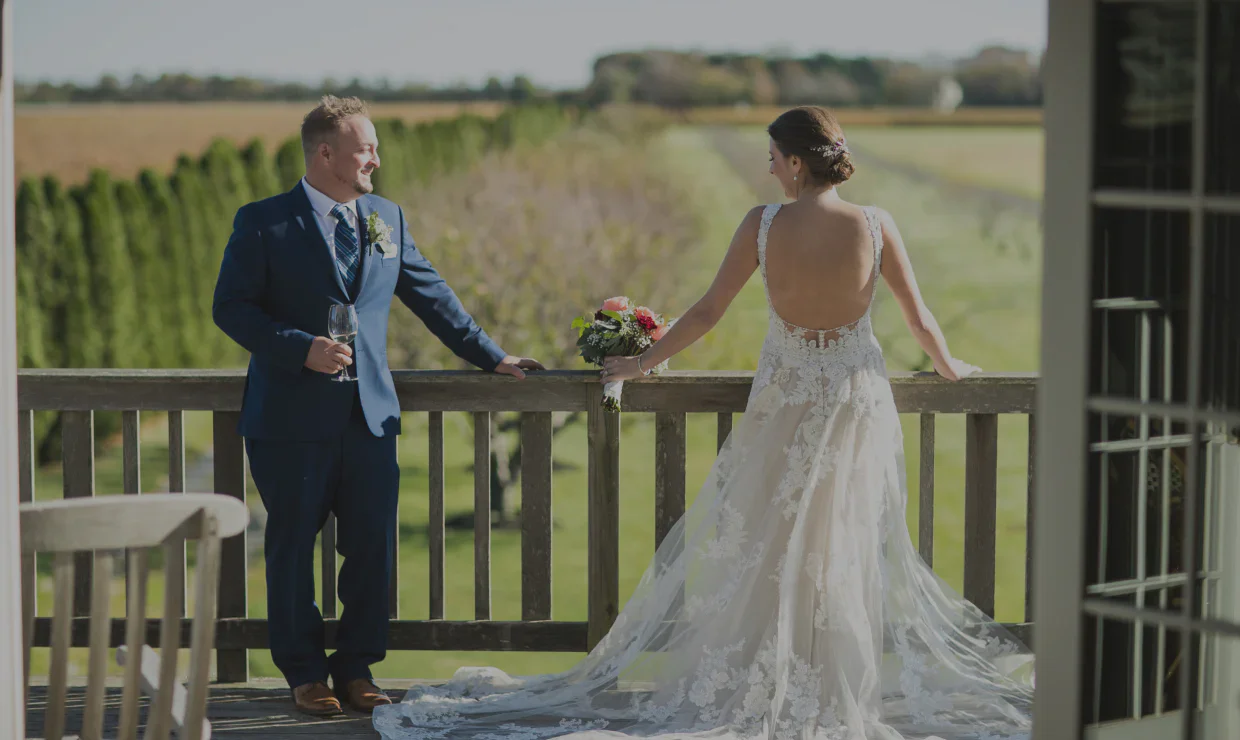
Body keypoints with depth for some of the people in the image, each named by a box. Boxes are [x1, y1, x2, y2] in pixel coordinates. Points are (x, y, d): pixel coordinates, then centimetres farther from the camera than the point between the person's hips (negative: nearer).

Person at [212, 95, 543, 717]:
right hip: (292, 416, -4)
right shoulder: (263, 224, -3)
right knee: (293, 546, 4)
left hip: (370, 415, 4)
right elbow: (230, 306, -6)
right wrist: (300, 348, -18)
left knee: (373, 546, 4)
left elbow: (430, 294, 19)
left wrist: (490, 357, 18)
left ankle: (356, 667, 17)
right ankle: (305, 672, 16)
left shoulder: (387, 218, 12)